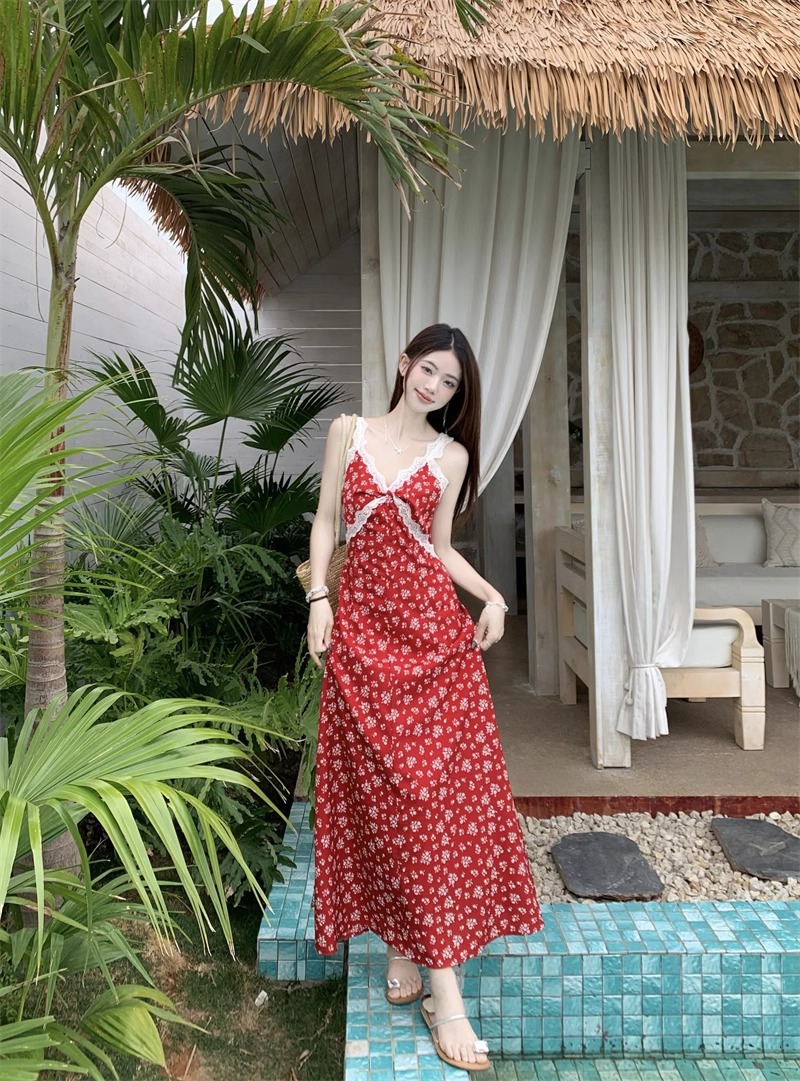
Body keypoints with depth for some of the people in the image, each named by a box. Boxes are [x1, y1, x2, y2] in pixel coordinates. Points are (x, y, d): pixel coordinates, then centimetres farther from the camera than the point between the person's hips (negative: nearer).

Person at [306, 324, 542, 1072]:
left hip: (431, 626, 0)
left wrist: (491, 595, -4)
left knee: (440, 789, -2)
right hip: (361, 625, 0)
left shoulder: (450, 455, 8)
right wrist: (318, 597, -3)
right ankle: (402, 943, 19)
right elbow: (326, 520, 8)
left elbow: (441, 547, 11)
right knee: (377, 791, 3)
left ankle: (441, 987, 5)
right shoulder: (348, 432, 8)